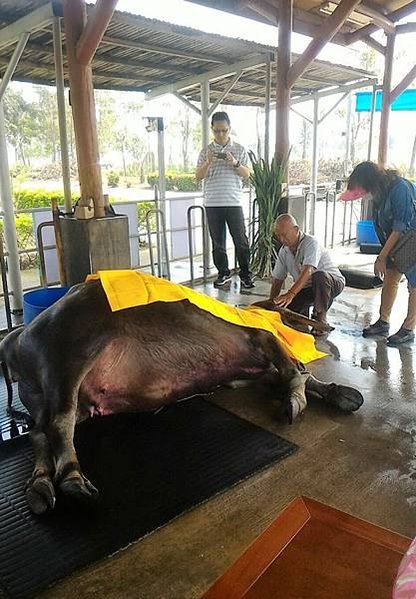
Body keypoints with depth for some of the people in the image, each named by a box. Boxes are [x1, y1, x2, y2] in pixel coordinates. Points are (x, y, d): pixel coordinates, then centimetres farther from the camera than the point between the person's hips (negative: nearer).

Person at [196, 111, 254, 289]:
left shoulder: (239, 149, 6)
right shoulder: (206, 151, 7)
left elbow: (247, 174, 4)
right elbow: (198, 176, 3)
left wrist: (235, 163, -15)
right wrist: (208, 163, -15)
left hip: (234, 202, -1)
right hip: (212, 204, 1)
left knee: (240, 240, -2)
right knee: (217, 241, 7)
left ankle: (245, 274, 7)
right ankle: (223, 273, 18)